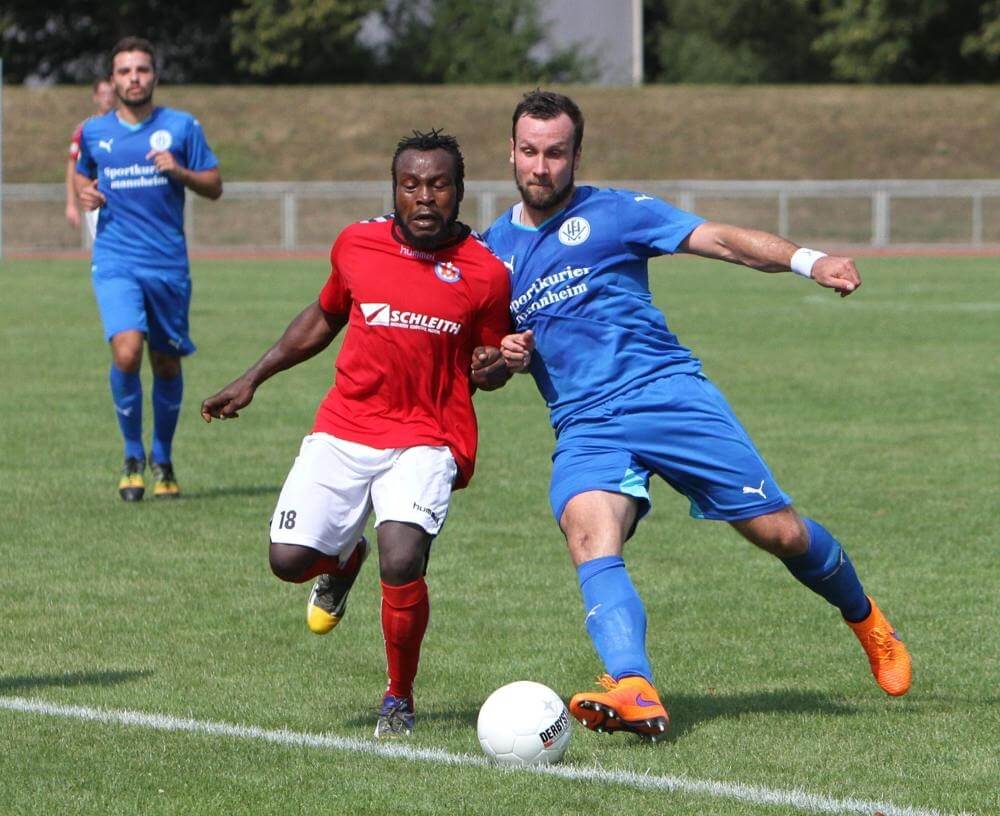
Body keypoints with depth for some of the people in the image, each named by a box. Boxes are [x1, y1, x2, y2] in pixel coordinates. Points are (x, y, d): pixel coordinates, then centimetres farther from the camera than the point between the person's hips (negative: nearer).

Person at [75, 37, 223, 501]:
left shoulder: (181, 127, 3)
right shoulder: (94, 132, 7)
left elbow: (214, 187, 4)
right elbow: (83, 174, 25)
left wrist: (178, 171, -15)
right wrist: (84, 193, 2)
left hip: (168, 265, 1)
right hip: (115, 262, -1)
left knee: (166, 364, 8)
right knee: (126, 353, -20)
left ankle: (162, 458, 30)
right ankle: (132, 456, -2)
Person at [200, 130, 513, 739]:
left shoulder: (485, 275, -6)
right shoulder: (357, 245, 2)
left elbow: (492, 363, 10)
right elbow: (324, 317, 20)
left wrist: (491, 368, -15)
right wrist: (253, 379, 20)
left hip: (427, 441, -3)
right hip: (344, 431, 3)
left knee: (401, 562, -24)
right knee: (289, 559, -9)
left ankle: (400, 700, 2)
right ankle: (346, 559, 31)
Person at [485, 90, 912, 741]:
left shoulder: (614, 213, 4)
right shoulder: (492, 248, 15)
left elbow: (721, 240, -5)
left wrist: (806, 260, -21)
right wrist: (503, 358, 1)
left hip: (668, 392, -2)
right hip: (585, 427, 2)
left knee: (778, 531, -3)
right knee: (591, 541, -29)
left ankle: (865, 619, 27)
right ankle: (635, 693, -46)